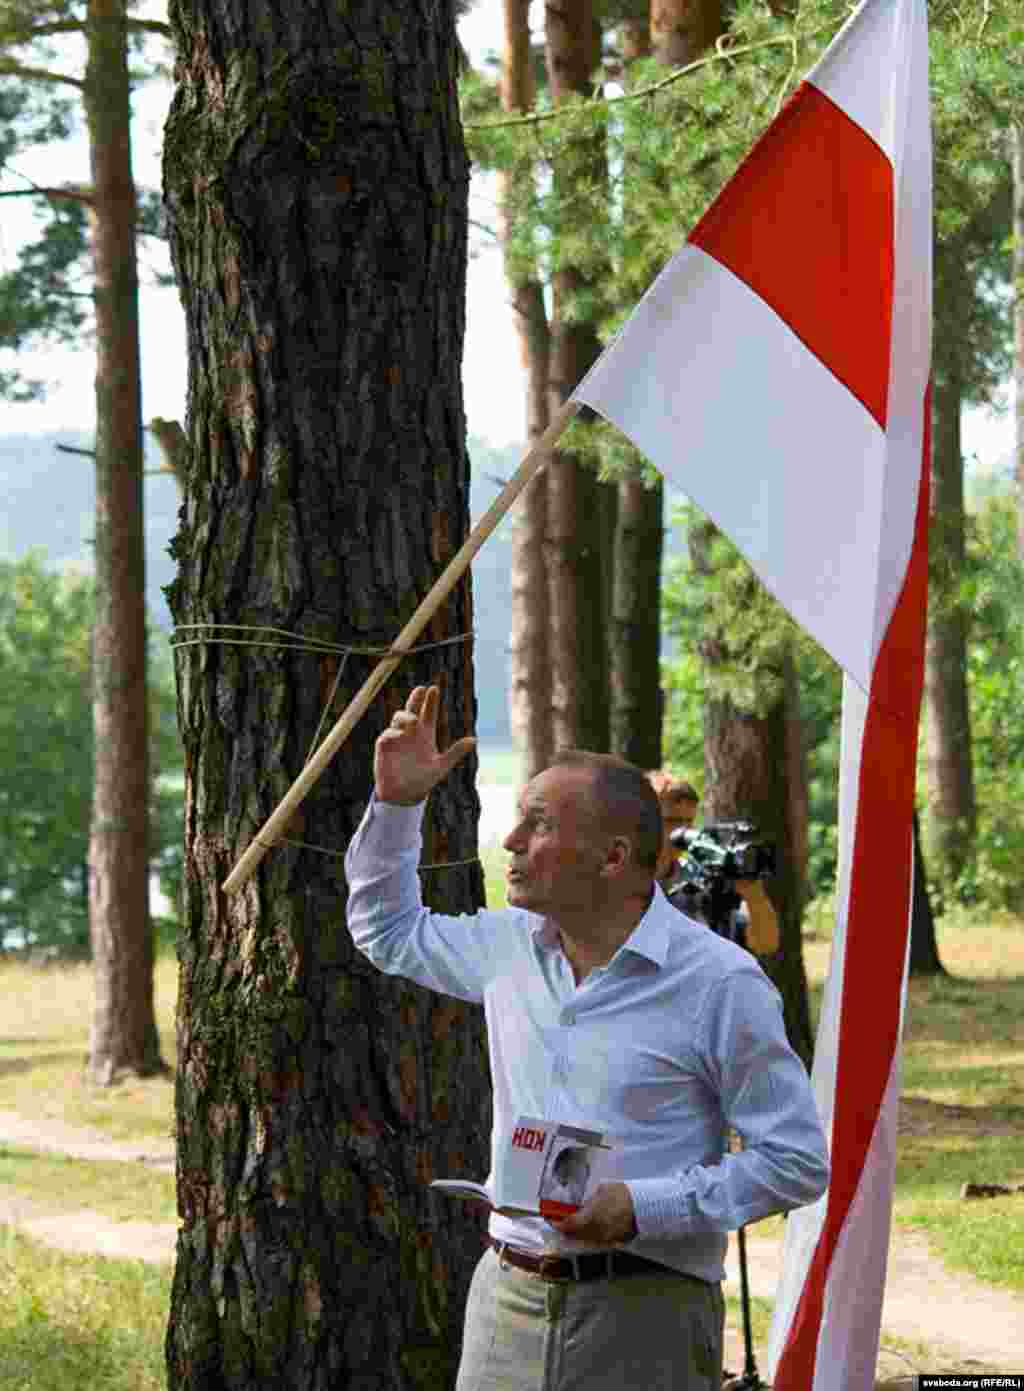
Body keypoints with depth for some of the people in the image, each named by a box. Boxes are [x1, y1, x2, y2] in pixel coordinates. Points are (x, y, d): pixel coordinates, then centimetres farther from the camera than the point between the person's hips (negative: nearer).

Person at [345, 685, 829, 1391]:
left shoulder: (720, 982, -9)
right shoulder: (511, 947, 9)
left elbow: (797, 1161, -9)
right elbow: (389, 930, 29)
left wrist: (641, 1208, -18)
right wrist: (397, 802, 14)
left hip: (641, 1314, -5)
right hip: (507, 1300, 5)